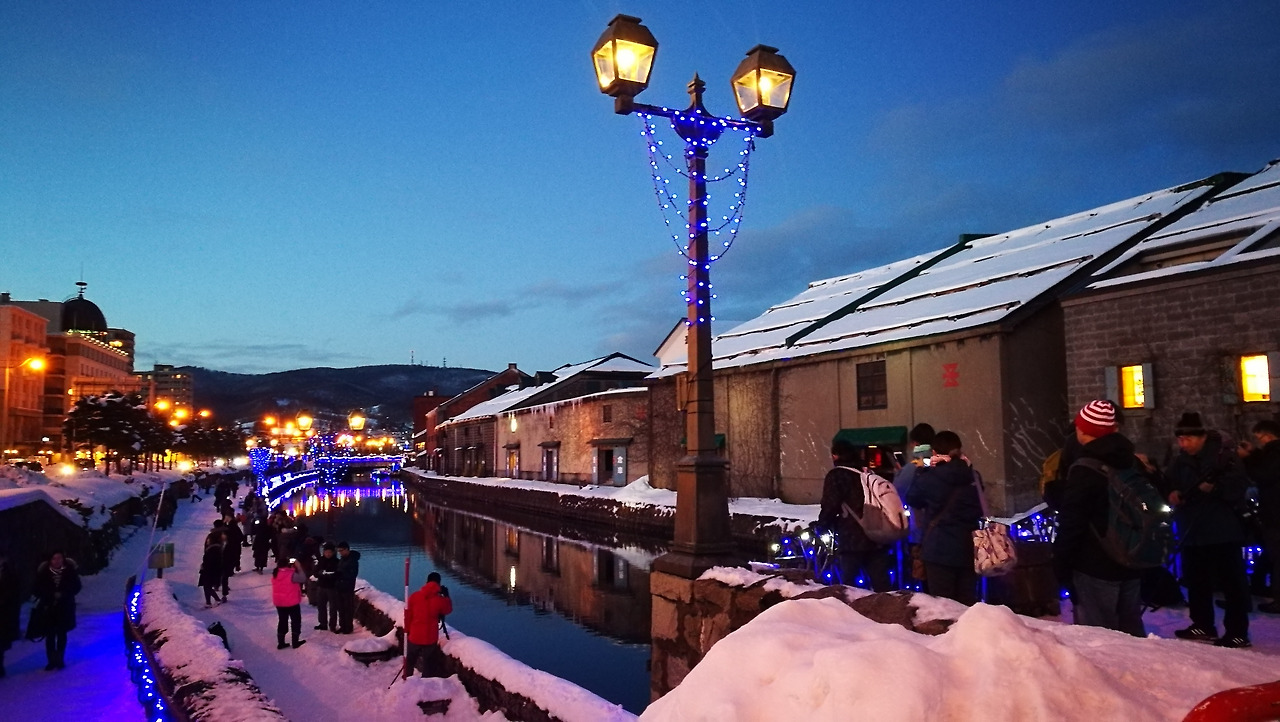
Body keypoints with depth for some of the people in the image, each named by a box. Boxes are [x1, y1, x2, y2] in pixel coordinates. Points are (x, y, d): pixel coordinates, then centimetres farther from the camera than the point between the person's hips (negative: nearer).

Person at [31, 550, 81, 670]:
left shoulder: (70, 571, -7)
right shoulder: (44, 572, -6)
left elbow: (76, 587, 0)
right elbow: (36, 590, 1)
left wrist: (63, 594, -14)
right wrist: (52, 595, -15)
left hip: (65, 608, 0)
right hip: (48, 609, 0)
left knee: (61, 634, 7)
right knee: (50, 635, 1)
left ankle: (60, 659, 18)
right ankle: (52, 660, 11)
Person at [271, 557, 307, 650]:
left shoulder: (275, 574, 0)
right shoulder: (291, 574, -23)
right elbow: (303, 578, -17)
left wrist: (293, 569, 5)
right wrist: (299, 567, -12)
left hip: (279, 602, 6)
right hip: (292, 602, -6)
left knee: (282, 621, 15)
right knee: (296, 621, 10)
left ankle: (280, 643, 17)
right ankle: (295, 642, 14)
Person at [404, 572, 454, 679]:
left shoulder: (414, 596, -5)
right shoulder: (440, 600, -10)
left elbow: (408, 616, 1)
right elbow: (448, 610, 10)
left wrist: (407, 631, 13)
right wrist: (446, 596, 17)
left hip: (414, 636, 2)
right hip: (430, 639, -2)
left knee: (409, 662, 20)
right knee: (428, 665, 10)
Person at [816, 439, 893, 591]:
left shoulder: (836, 476, -4)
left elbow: (830, 507, -10)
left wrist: (822, 524, 7)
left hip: (852, 540, -6)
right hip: (877, 538, 6)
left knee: (848, 584, 3)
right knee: (880, 584, 9)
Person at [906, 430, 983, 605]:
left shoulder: (929, 477, -9)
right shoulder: (971, 476, 2)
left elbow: (912, 500, 9)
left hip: (940, 549, -4)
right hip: (969, 547, 4)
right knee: (968, 603, 11)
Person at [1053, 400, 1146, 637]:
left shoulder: (1084, 470, -15)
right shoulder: (1134, 464, 10)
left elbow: (1071, 524, -17)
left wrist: (1061, 566, -8)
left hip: (1094, 568, -8)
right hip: (1132, 564, 8)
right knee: (1131, 630, 16)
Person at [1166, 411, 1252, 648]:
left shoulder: (1224, 456, -9)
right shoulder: (1180, 461, 7)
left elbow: (1239, 487, -17)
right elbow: (1169, 484, 14)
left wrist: (1215, 488, -32)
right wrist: (1172, 494, -7)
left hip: (1223, 532, -7)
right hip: (1192, 532, 7)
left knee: (1232, 582, -1)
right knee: (1196, 581, 15)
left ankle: (1238, 632, 5)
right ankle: (1203, 625, 28)